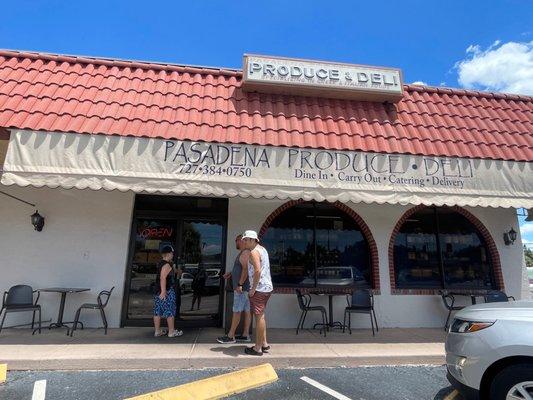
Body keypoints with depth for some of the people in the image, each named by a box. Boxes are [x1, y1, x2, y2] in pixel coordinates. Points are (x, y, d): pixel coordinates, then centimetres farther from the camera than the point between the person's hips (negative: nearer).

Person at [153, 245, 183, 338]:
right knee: (170, 312, -1)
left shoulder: (160, 264, 13)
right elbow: (162, 278, -26)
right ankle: (171, 332, 5)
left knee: (157, 311, 11)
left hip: (158, 291, 10)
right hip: (167, 291, -9)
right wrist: (163, 291, -30)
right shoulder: (167, 265, -16)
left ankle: (157, 331, 18)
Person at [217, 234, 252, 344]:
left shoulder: (245, 253, -15)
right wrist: (231, 273, 19)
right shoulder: (242, 253, 17)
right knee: (246, 311, 11)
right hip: (244, 288, 10)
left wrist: (240, 284, -24)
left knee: (236, 312, -3)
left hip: (241, 288, -10)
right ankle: (245, 335, 17)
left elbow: (245, 269, -24)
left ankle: (230, 336, 5)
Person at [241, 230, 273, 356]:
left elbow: (257, 271, -27)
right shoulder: (262, 249, 15)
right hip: (267, 287, 10)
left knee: (259, 317, -2)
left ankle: (257, 348, 7)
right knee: (261, 316, 19)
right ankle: (264, 343, 26)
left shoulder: (254, 252, -15)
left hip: (259, 289, -10)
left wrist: (253, 289, -18)